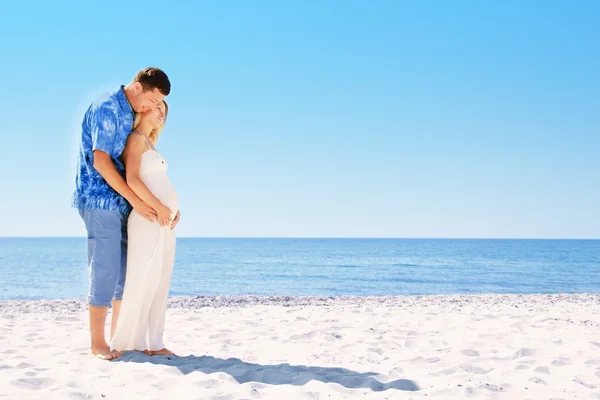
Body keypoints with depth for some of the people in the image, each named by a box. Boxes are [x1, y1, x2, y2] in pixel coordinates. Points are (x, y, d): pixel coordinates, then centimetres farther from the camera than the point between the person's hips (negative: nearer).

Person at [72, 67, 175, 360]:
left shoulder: (130, 114, 15)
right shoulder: (107, 107, -12)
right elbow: (100, 160, -19)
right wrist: (135, 200, -18)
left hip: (121, 202, 9)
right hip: (101, 199, -9)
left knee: (126, 270, 10)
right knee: (105, 270, -8)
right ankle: (97, 344, -1)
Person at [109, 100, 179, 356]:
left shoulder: (149, 143, 23)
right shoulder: (136, 138, -3)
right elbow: (132, 179, -16)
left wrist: (173, 210, 6)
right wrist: (159, 207, -17)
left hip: (164, 222, 9)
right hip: (148, 220, -9)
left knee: (160, 285, 7)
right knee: (142, 283, -7)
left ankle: (152, 343, 10)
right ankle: (122, 342, 0)